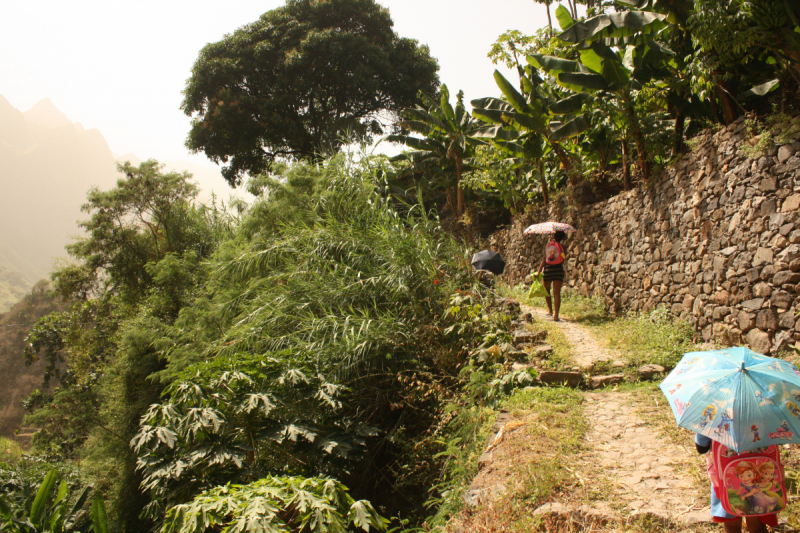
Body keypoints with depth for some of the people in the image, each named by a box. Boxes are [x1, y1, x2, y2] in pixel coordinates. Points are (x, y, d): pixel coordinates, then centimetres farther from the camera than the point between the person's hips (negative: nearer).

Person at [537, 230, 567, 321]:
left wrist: (539, 272, 0)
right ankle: (556, 315, -10)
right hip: (558, 270, -1)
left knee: (547, 291, 20)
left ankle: (550, 311, 29)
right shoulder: (561, 247, -4)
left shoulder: (548, 245, -2)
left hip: (547, 270, 1)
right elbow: (563, 260, -2)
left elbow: (544, 260, -4)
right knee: (557, 293, -3)